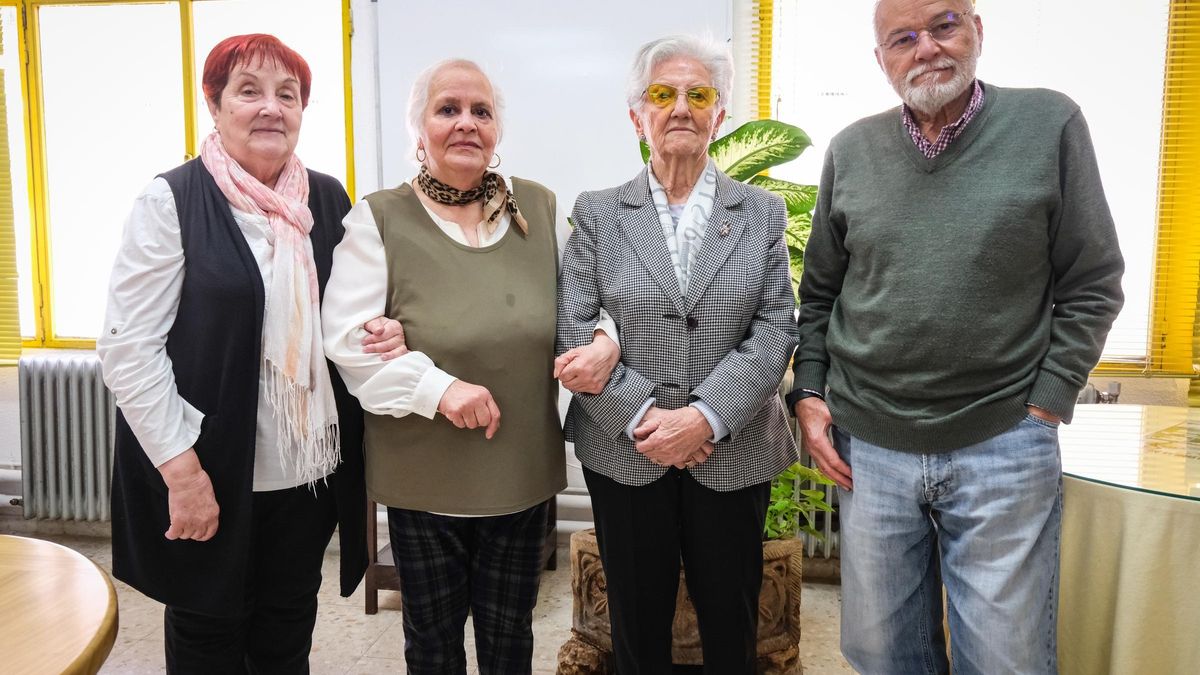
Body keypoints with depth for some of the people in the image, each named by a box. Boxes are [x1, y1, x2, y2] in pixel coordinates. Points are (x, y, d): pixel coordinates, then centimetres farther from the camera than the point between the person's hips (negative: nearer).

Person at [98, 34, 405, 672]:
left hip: (309, 471, 4)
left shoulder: (327, 200, 5)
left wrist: (382, 333, -7)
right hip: (208, 475, -3)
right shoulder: (171, 202, -9)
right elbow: (128, 348, -12)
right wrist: (183, 471, -17)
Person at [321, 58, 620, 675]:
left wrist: (603, 340, -11)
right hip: (422, 478, -2)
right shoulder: (378, 219, -6)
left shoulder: (539, 207, 3)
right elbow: (348, 339, -10)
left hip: (524, 471, 3)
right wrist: (437, 387, -22)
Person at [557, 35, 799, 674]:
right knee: (637, 622, 15)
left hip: (733, 454, 1)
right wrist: (641, 417, -14)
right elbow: (573, 330, -5)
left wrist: (705, 417, -16)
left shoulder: (762, 213, 3)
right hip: (625, 453, 0)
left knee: (731, 621, 15)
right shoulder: (597, 213, 2)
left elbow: (776, 328, -4)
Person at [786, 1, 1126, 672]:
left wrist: (1042, 409, -6)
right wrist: (809, 394, 3)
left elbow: (1092, 287, 0)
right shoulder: (851, 151, 5)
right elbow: (820, 291, 12)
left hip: (1004, 448, -2)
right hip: (867, 446, 3)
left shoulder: (1050, 124, -2)